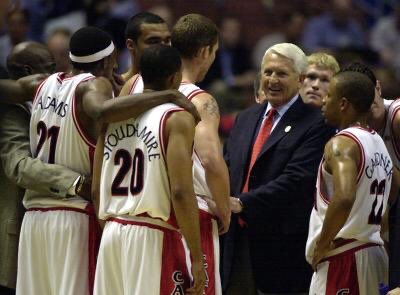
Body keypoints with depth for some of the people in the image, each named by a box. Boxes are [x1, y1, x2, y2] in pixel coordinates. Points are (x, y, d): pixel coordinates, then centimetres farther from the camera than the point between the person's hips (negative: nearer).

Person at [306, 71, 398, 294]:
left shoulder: (342, 144, -15)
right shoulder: (379, 144, 14)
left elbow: (344, 198, -30)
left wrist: (322, 244, -18)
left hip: (342, 257, -9)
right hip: (373, 250, 9)